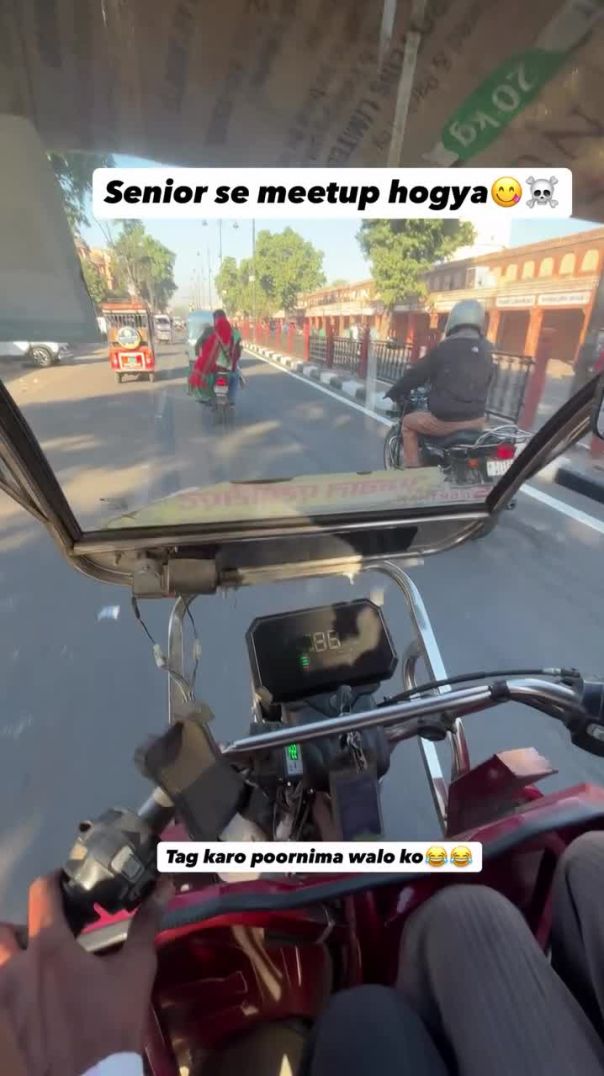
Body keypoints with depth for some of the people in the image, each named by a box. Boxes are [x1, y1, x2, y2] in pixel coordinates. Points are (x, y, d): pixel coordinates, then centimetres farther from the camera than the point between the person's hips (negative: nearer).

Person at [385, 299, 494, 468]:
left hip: (445, 420, -6)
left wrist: (394, 391, 15)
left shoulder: (444, 348, -9)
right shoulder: (486, 351, 8)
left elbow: (417, 373, -1)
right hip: (476, 419, 6)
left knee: (408, 423, 17)